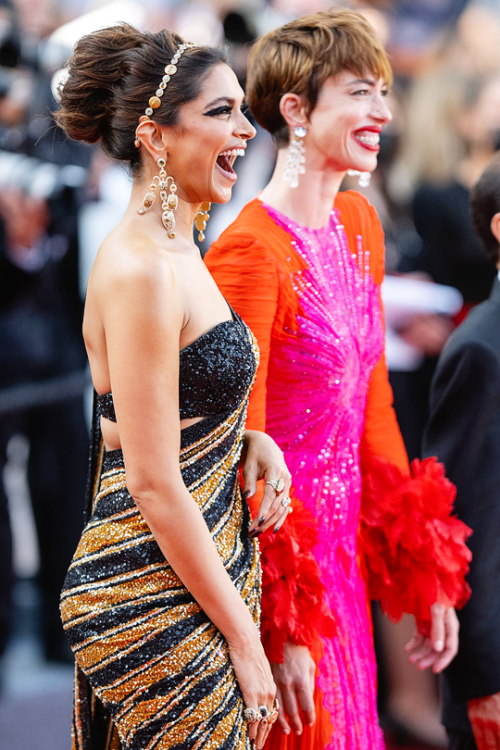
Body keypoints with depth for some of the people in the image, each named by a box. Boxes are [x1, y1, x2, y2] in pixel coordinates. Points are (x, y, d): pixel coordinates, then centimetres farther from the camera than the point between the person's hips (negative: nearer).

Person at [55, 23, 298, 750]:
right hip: (157, 608, -9)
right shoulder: (139, 269, -19)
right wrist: (242, 636, -15)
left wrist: (251, 441, 0)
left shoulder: (176, 252, 10)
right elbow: (153, 486, -20)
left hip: (203, 573, 9)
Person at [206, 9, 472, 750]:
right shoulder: (251, 251, -19)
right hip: (278, 555, -8)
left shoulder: (359, 225, 6)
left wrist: (425, 576, 10)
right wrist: (278, 631, -17)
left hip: (343, 542, 8)